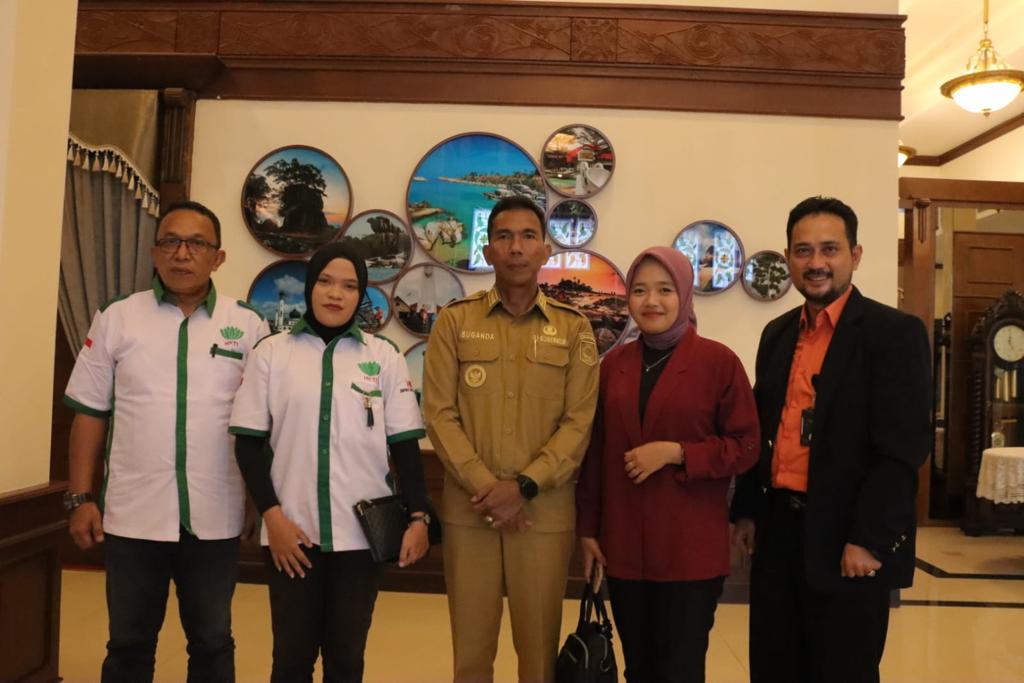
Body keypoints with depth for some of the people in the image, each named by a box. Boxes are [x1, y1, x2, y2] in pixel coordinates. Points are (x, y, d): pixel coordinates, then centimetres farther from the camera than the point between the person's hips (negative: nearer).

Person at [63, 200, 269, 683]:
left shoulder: (248, 325, 0)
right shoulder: (117, 318, 1)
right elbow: (90, 413, 4)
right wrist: (81, 498, 0)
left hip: (215, 518, 0)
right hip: (133, 515, 0)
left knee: (212, 643, 15)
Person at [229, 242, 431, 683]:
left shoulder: (384, 357, 3)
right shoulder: (271, 353, 1)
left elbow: (405, 445, 3)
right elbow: (249, 442, 1)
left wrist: (418, 516, -3)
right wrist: (272, 514, -7)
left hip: (361, 532, 0)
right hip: (292, 530, 0)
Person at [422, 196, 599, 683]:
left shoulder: (574, 328, 4)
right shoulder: (454, 321, 4)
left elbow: (579, 423, -2)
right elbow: (440, 414, -2)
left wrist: (524, 487, -13)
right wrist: (485, 488, -12)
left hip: (544, 511, 0)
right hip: (468, 508, 0)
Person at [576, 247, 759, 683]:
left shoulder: (718, 361, -7)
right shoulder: (613, 364, 5)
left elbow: (745, 447, -5)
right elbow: (595, 451, 8)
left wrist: (675, 452, -17)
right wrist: (588, 529, 8)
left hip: (691, 549, -3)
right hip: (623, 546, 4)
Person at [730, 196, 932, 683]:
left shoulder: (895, 332, -9)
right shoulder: (777, 334, 11)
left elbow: (903, 448, -15)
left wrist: (868, 540, -18)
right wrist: (746, 511, 11)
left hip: (848, 541, -6)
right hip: (778, 531, 6)